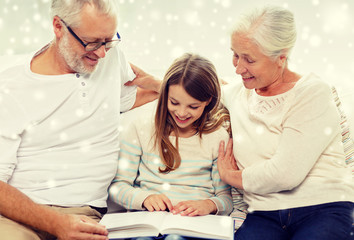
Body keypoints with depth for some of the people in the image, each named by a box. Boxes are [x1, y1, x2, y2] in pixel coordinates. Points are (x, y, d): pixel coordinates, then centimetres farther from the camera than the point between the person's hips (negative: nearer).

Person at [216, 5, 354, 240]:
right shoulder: (236, 94, 13)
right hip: (264, 217, 4)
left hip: (323, 210, -3)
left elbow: (285, 173, -14)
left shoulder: (313, 93, -5)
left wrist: (231, 176, 2)